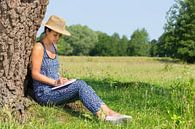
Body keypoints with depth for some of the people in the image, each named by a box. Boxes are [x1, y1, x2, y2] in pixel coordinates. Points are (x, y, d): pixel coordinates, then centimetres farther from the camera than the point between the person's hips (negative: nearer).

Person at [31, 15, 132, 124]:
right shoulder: (39, 47, -9)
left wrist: (61, 79, 2)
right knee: (80, 84, -26)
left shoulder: (53, 47, 16)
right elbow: (35, 74, -13)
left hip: (54, 90, 7)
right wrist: (55, 82, -22)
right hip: (44, 93, -7)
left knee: (82, 87, -20)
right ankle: (104, 116, -38)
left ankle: (108, 113, -37)